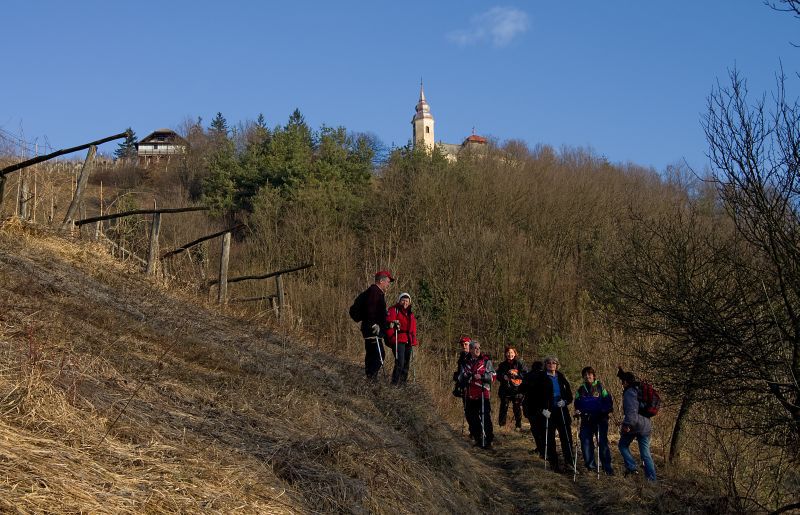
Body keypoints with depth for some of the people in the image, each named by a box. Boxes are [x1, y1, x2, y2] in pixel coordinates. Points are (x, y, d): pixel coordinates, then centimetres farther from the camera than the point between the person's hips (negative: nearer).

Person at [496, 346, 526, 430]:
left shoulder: (520, 363, 3)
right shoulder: (502, 365, 10)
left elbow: (525, 374, -2)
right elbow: (498, 375, 11)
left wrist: (516, 374, -16)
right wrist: (504, 377, -10)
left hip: (517, 390, -1)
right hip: (505, 390, 1)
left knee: (517, 409, 2)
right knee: (503, 407, 0)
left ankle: (518, 426, 12)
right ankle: (501, 425, 6)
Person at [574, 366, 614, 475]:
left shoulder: (600, 387, 1)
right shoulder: (581, 389, 12)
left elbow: (608, 400, -1)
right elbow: (577, 404, 19)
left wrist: (606, 409, -18)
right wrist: (577, 411, 0)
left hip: (600, 419, -4)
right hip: (586, 420, 4)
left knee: (602, 442, -7)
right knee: (585, 441, -1)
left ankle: (607, 467, -2)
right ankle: (590, 465, 12)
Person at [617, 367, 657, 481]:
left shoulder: (629, 392, -9)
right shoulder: (639, 390, 17)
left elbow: (631, 410, -21)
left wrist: (627, 424, -23)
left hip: (635, 424, -7)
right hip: (646, 425, 7)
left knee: (623, 445, 15)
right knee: (646, 454, 7)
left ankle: (632, 468, 1)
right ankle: (652, 479, 3)